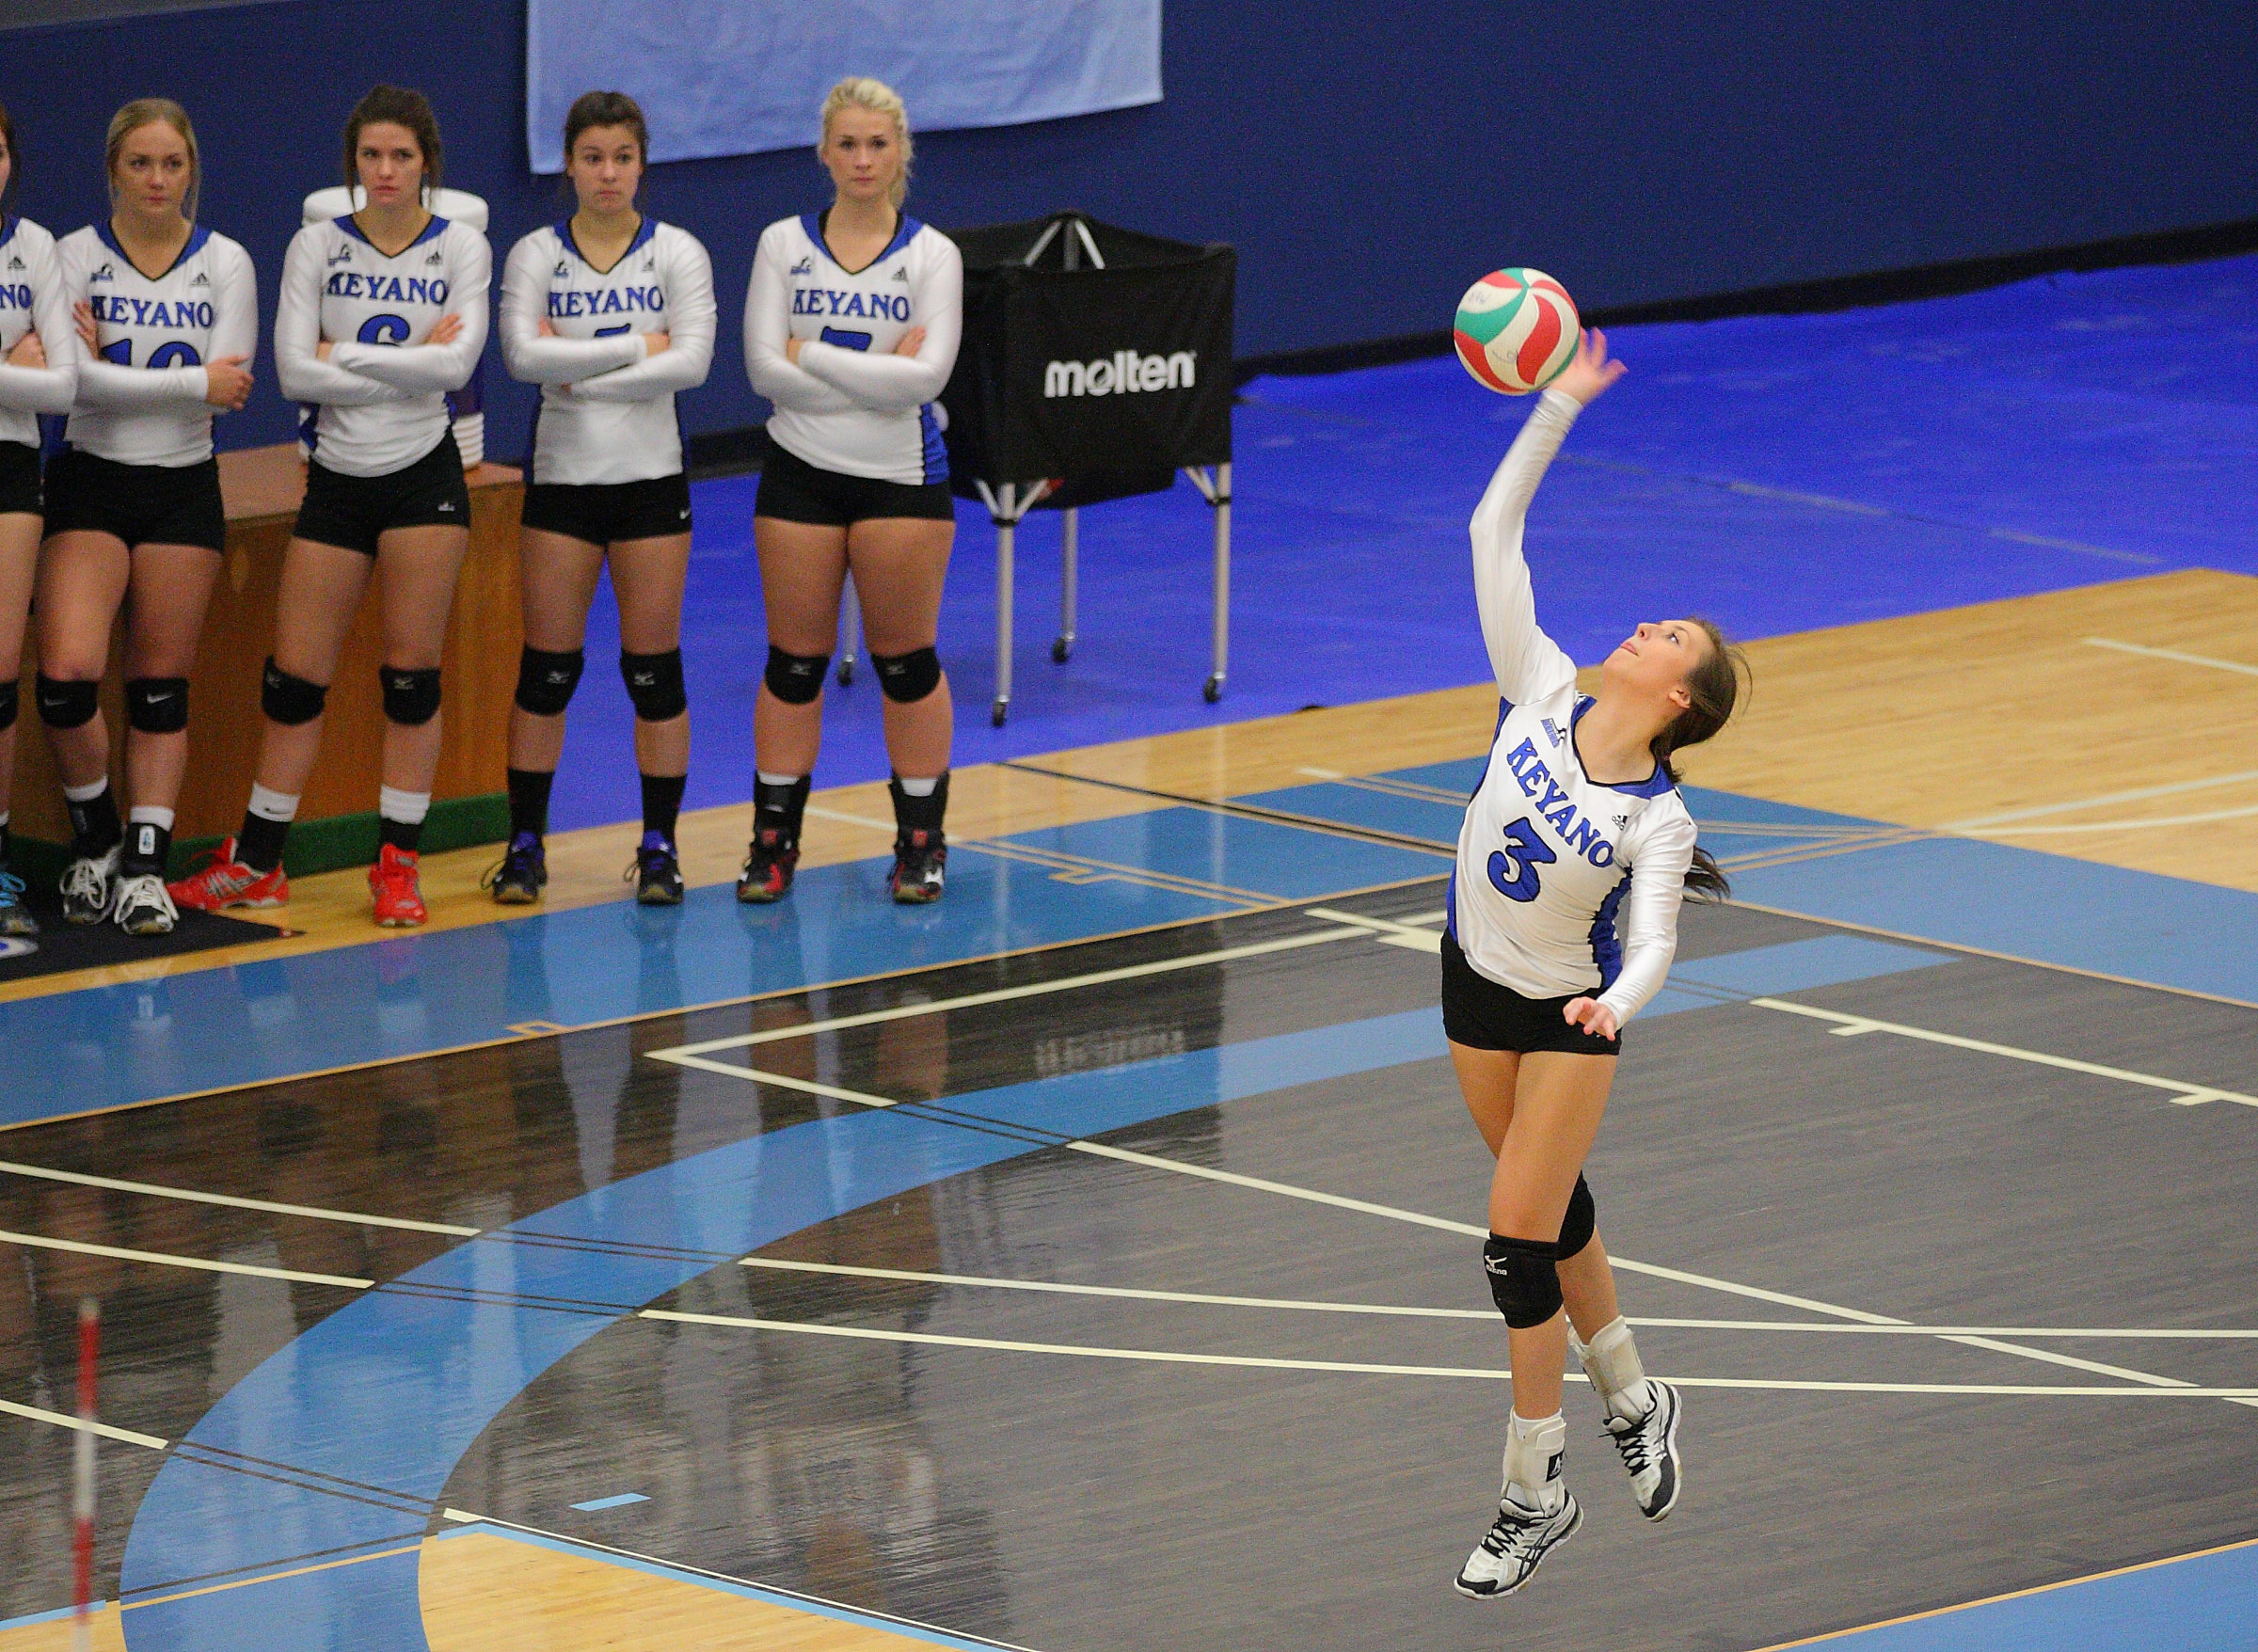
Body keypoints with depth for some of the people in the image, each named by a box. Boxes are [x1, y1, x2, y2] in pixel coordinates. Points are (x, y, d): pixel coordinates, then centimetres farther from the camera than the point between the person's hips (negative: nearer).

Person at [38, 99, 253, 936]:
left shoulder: (226, 263, 3)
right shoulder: (76, 256, -3)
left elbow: (231, 385, -8)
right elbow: (78, 378, -14)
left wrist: (115, 366, -12)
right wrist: (192, 382, -15)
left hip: (183, 489, 2)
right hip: (91, 482, -2)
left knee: (161, 687, 3)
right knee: (67, 675, -14)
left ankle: (144, 866, 8)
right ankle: (94, 843, 7)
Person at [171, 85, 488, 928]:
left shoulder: (461, 248, 1)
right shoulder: (318, 245, 2)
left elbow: (455, 363, -14)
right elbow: (294, 370, -9)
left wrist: (347, 353, -13)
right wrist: (409, 363, -12)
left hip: (424, 474, -1)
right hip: (337, 476, 1)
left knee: (412, 670, 0)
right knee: (294, 675, 3)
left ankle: (397, 861, 10)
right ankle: (256, 861, 14)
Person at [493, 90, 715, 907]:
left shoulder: (677, 253, 1)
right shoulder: (534, 256, 2)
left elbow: (692, 361, -13)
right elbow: (524, 354, -14)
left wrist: (579, 375, -15)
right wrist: (635, 348, -15)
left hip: (651, 478, 0)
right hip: (563, 476, 0)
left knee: (653, 668, 2)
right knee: (547, 666, 2)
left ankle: (659, 845, 11)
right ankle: (524, 844, 10)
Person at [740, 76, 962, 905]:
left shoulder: (932, 255, -2)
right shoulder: (783, 245, 1)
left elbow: (926, 375, -14)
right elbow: (764, 366, -9)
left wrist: (813, 354, -14)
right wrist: (876, 379, -15)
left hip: (901, 478, -1)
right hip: (801, 470, 1)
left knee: (906, 661, 5)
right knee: (794, 662, 5)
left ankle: (921, 841, 15)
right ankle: (774, 840, 13)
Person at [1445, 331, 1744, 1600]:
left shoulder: (1658, 818, -23)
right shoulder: (1543, 696, -14)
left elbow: (1652, 945, -28)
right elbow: (1495, 535, -15)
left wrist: (1615, 1003, -51)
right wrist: (1557, 407, -21)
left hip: (1572, 1015, -5)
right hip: (1477, 985, 5)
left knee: (1520, 1239, -6)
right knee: (1554, 1210, 19)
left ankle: (1536, 1495, 4)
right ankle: (1631, 1397, 40)